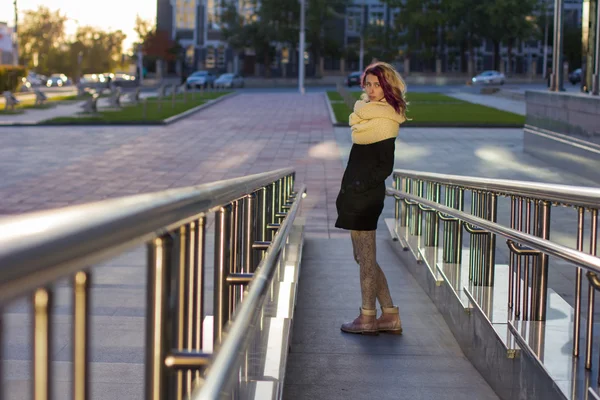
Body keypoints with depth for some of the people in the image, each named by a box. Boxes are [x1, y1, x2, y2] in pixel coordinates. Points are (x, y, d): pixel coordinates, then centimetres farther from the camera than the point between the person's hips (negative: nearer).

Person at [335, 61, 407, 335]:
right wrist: (346, 190, 14)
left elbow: (385, 167, -15)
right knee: (364, 257, 13)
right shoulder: (366, 113, 15)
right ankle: (390, 316, 19)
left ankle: (367, 318, 8)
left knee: (365, 256, -1)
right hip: (356, 193, 10)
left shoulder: (384, 122, -12)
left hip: (366, 196, -10)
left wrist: (359, 186, -14)